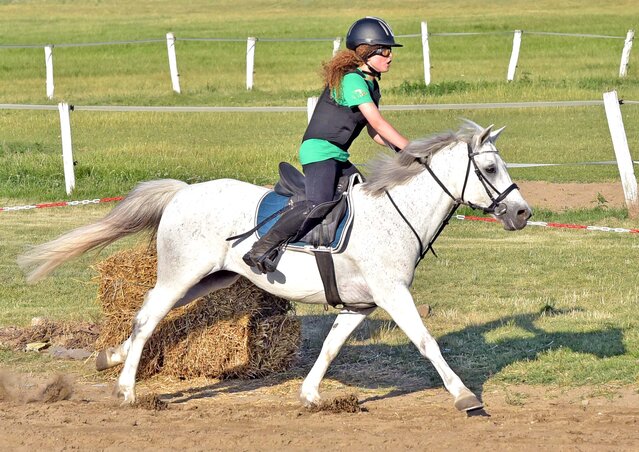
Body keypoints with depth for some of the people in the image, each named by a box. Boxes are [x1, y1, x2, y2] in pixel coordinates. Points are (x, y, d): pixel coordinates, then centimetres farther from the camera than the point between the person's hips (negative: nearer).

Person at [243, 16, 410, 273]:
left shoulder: (370, 85, 16)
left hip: (338, 158, 11)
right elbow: (378, 123, -20)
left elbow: (375, 133, 17)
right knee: (319, 205, -30)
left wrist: (401, 149, 2)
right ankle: (261, 249, -28)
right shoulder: (352, 80, -15)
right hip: (319, 152, -11)